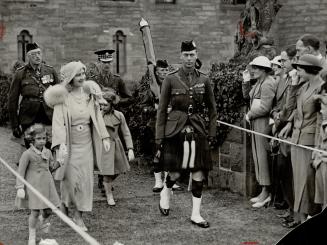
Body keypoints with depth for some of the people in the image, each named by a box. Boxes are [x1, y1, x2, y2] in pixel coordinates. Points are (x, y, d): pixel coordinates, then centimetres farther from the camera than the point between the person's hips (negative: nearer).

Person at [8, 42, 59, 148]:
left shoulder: (50, 71, 6)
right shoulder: (20, 74, 0)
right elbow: (12, 100, 3)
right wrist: (15, 125, 1)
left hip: (49, 116, 1)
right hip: (29, 118, -1)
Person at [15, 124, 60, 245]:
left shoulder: (48, 152, 6)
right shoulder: (27, 154, -11)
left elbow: (52, 166, 18)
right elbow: (21, 172, -9)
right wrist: (20, 188, -14)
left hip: (47, 185, 5)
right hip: (33, 186, -5)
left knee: (50, 209, 6)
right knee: (35, 212, -3)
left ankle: (44, 219, 43)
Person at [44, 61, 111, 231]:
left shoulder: (89, 94, 1)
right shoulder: (63, 97, -12)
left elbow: (97, 117, 7)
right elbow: (58, 122, -19)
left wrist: (104, 137, 2)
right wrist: (61, 145, -29)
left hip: (86, 143, 4)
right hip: (69, 143, -4)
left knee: (85, 178, 3)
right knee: (70, 178, 3)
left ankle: (78, 216, 14)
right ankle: (64, 204, 32)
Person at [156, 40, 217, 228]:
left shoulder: (204, 80, 4)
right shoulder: (171, 79, -2)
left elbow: (212, 109, 12)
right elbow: (162, 110, 1)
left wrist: (212, 134, 6)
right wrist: (160, 138, -2)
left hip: (198, 130, 2)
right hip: (175, 130, -2)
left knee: (199, 173, 0)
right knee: (175, 172, -1)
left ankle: (196, 214, 11)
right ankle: (166, 192, 33)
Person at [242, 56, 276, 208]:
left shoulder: (267, 84, -16)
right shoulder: (259, 82, 15)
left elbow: (265, 108, -21)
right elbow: (247, 95, 20)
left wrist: (249, 115, -9)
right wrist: (246, 81, 8)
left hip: (263, 122, -10)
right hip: (255, 123, 10)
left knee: (263, 155, -5)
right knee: (258, 155, 12)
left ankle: (266, 193, 1)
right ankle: (264, 192, 18)